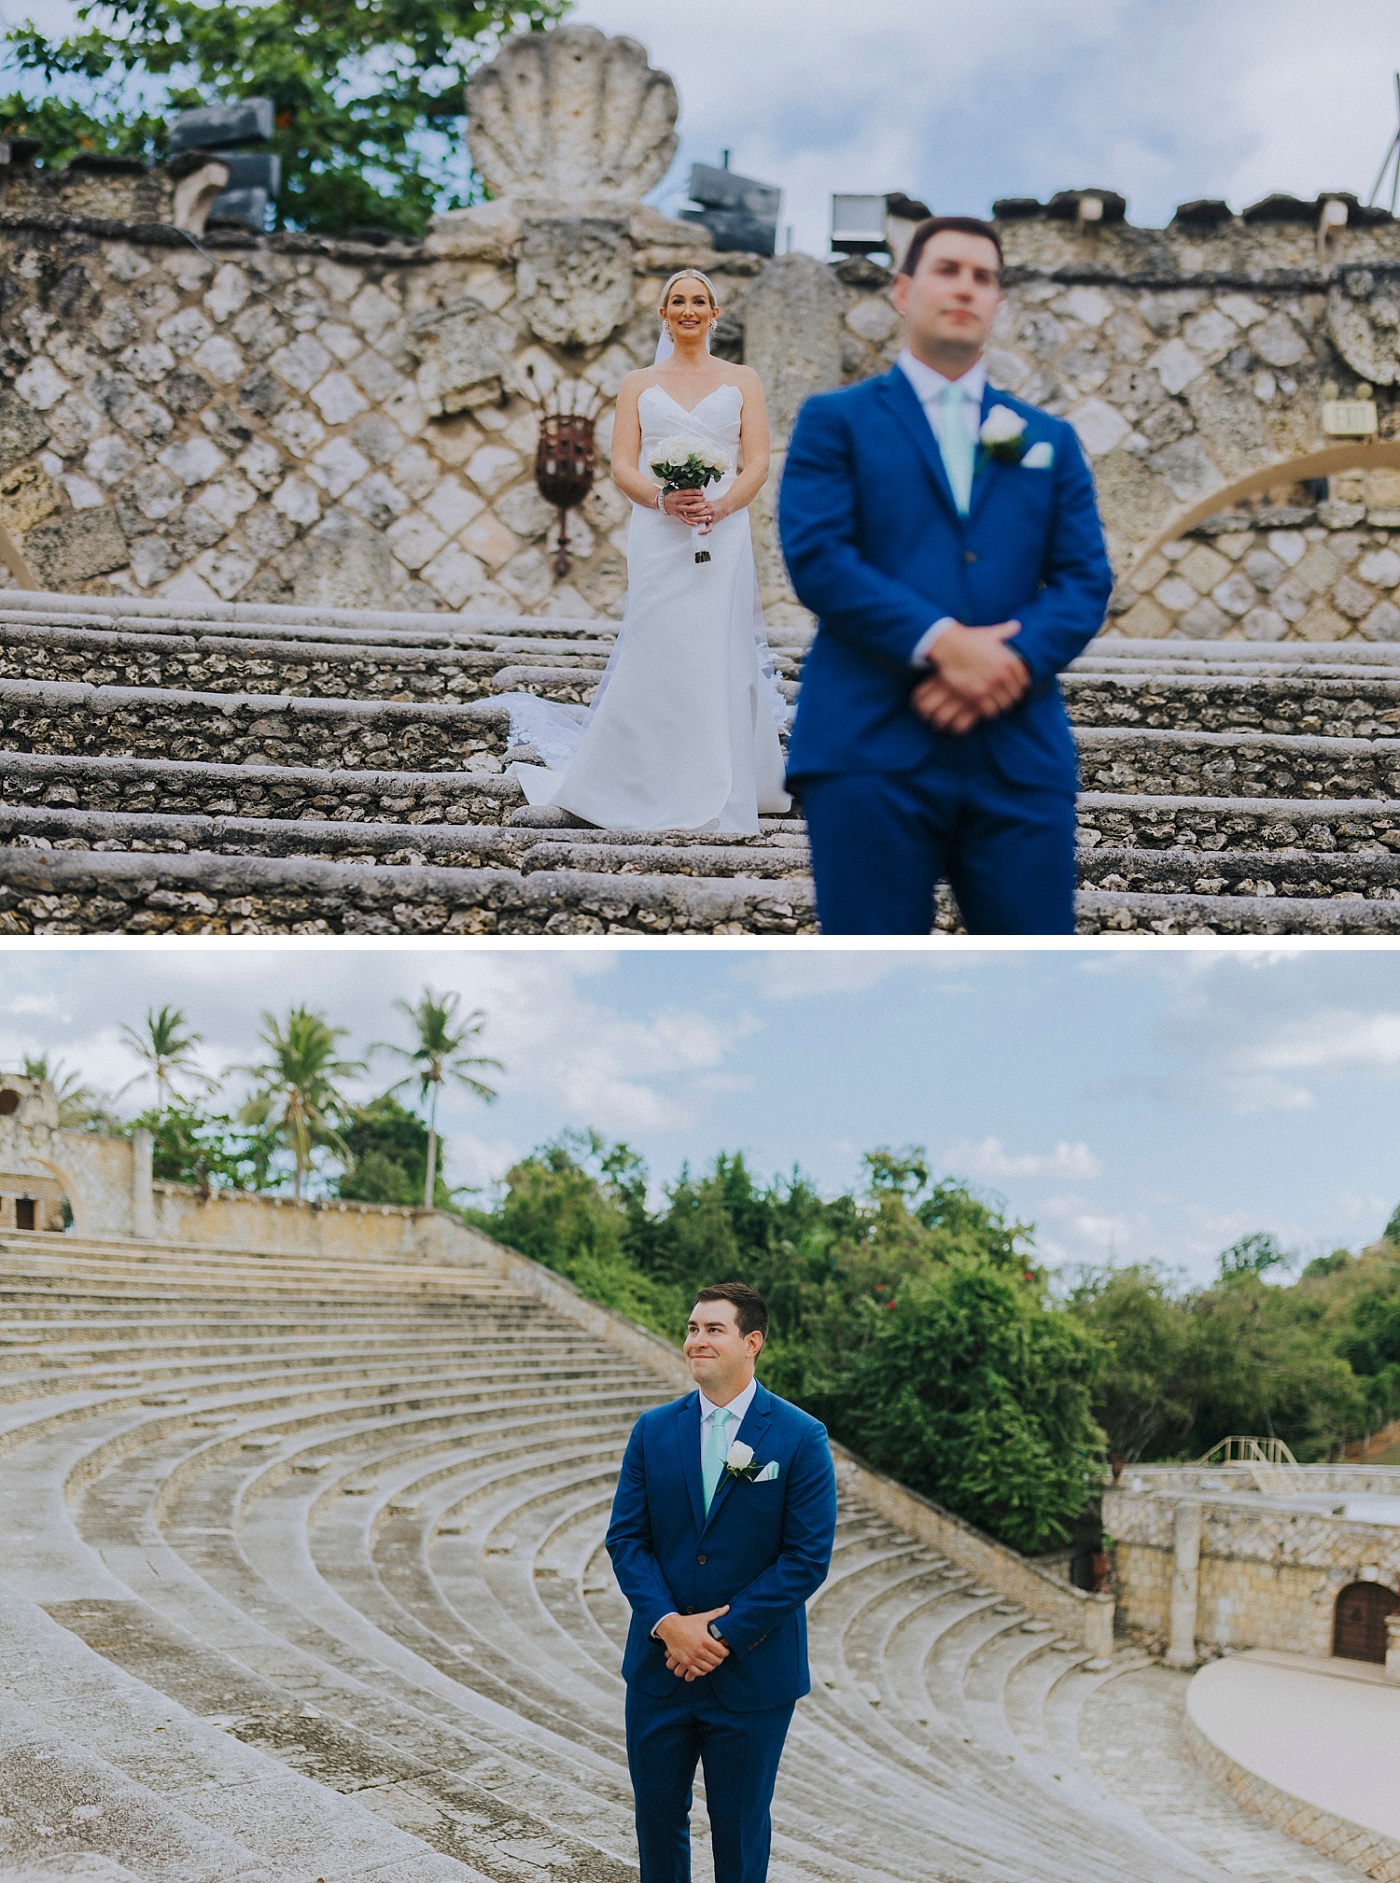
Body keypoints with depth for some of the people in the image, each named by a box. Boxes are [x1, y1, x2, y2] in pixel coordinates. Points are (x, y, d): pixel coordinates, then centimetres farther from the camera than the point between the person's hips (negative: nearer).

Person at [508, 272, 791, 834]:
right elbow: (622, 467, 5)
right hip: (658, 538, 0)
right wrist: (665, 499, -15)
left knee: (718, 659, -5)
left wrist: (719, 505, -14)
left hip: (723, 535, 0)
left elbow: (758, 463, 5)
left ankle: (717, 796, 2)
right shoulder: (638, 384, 14)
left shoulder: (741, 380, 13)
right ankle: (660, 793, 1)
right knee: (657, 658, -7)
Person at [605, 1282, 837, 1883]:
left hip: (752, 1674, -3)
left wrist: (723, 1636, -14)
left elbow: (808, 1557, -11)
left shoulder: (801, 1438, -7)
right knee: (657, 1815, 13)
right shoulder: (653, 1429, 3)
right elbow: (625, 1538, 1)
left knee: (739, 1830, 9)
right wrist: (668, 1624, -14)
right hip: (659, 1667, 3)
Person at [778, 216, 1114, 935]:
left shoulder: (1050, 440, 20)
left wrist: (1017, 662, -11)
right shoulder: (836, 419, 10)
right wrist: (940, 643, -15)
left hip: (1020, 754, 3)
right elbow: (815, 556, -4)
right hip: (871, 748, -3)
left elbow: (1086, 578, 10)